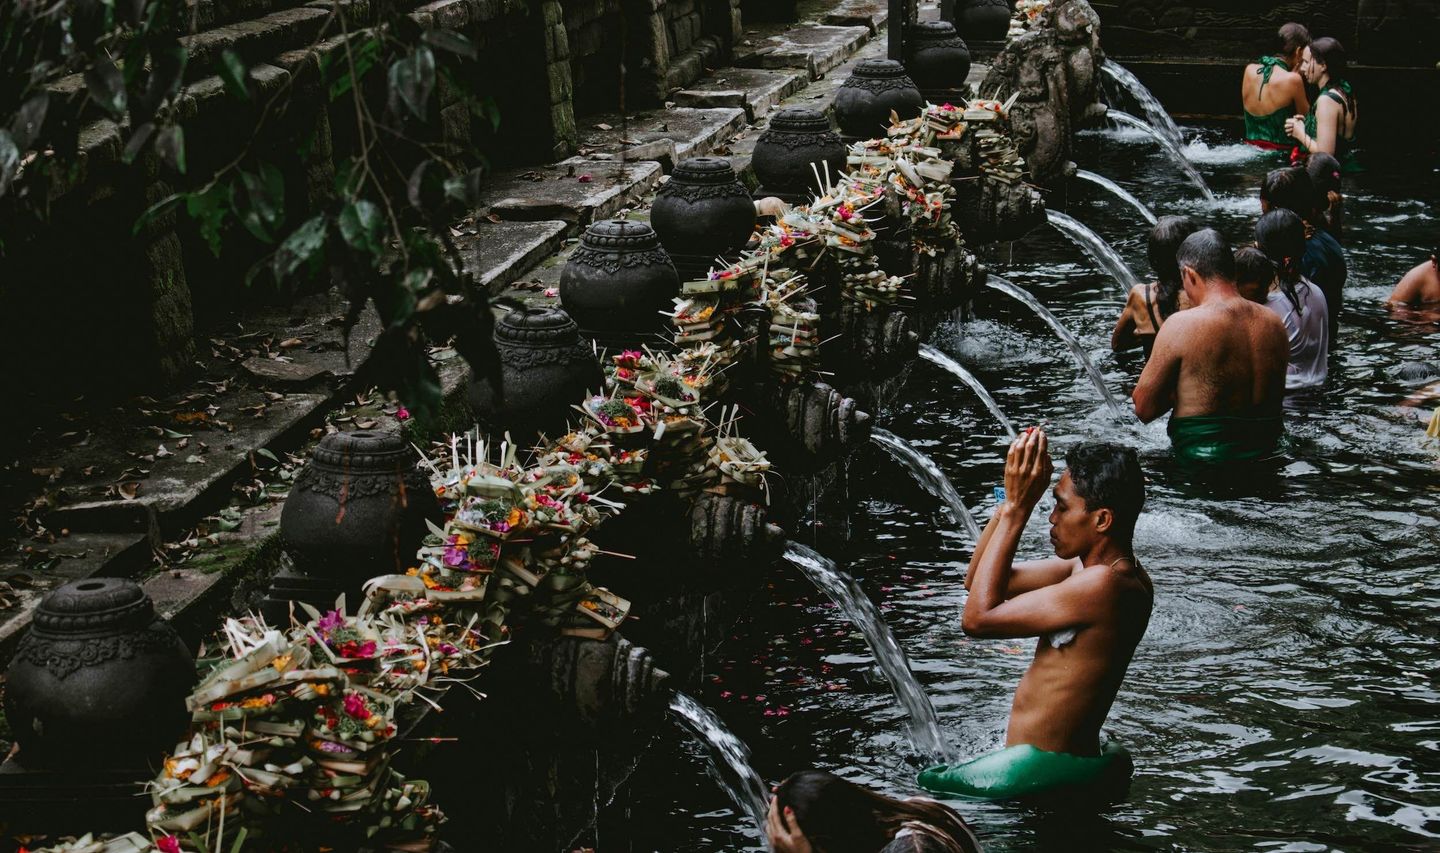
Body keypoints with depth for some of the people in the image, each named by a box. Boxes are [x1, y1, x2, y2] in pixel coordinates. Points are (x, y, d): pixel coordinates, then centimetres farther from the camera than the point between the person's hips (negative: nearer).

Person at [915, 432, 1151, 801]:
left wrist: (1016, 509, -19)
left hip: (1044, 772, -10)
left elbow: (977, 617, -22)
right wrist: (1011, 498, -3)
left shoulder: (1103, 585, -25)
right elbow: (978, 581, 10)